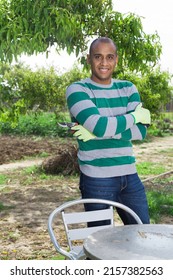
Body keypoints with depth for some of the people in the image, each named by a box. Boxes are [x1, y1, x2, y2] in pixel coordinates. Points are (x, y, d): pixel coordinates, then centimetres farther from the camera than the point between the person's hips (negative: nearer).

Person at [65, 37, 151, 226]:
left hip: (130, 176, 5)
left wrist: (96, 132, -15)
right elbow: (100, 126, -21)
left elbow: (141, 131, -5)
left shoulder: (128, 89, 8)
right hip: (97, 180, -4)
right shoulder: (77, 90, -5)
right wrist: (135, 116, -7)